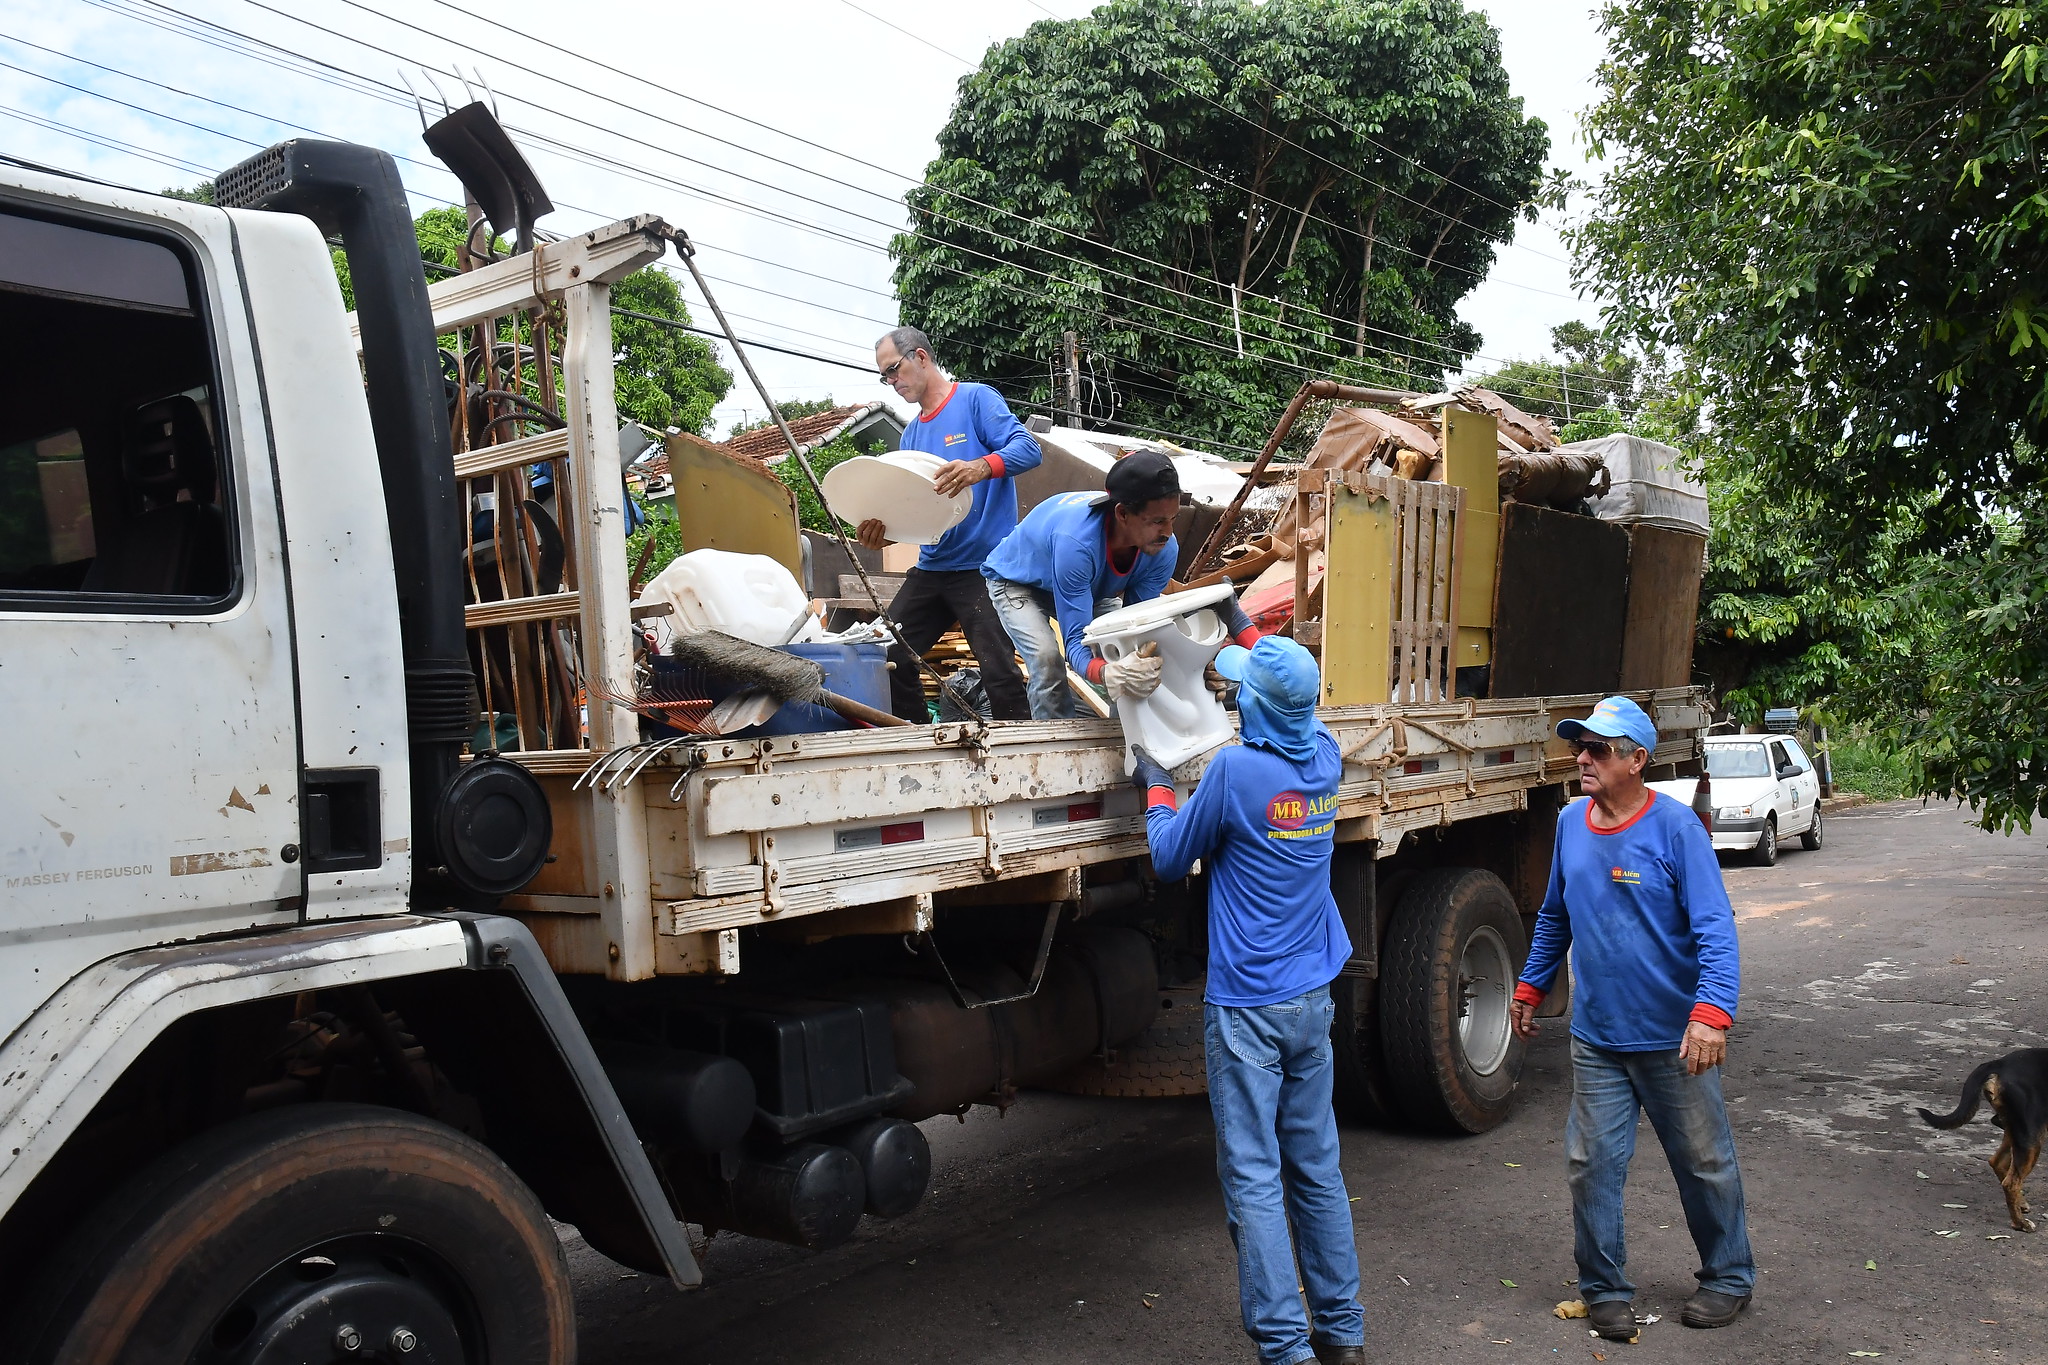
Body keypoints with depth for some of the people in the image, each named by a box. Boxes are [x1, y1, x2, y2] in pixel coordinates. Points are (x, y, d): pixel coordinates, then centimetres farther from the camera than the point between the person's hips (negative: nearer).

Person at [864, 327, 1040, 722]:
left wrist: (982, 467, -36)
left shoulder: (976, 399, -4)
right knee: (889, 656, 8)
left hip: (983, 566, -8)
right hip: (931, 567, 8)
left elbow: (1029, 448, -17)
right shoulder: (912, 433, 18)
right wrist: (884, 533, -5)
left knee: (999, 671, -13)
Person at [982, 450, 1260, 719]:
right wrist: (1108, 675, -66)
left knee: (1131, 660, -10)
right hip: (1017, 582, -5)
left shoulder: (1163, 549, -27)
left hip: (1090, 588, 5)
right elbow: (1076, 640, -44)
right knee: (1048, 659, -30)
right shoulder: (1076, 542, -46)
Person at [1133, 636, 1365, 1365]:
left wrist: (1157, 787, 12)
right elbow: (1300, 704, 27)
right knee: (1317, 1169, 15)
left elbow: (1171, 859, -4)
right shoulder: (1325, 757, 2)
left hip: (1246, 1007, -7)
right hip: (1313, 1001, 7)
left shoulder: (1235, 769, -17)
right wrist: (1248, 632, 34)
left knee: (1253, 1180, 0)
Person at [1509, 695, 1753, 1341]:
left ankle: (1729, 1279, 34)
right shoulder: (1570, 822, 3)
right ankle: (1605, 1289, 22)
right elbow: (1554, 917, 16)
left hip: (1673, 1039, -4)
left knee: (1704, 1164, 13)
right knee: (1591, 1164, 6)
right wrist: (1529, 988, 17)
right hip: (1595, 1039, 4)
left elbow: (1715, 928, -18)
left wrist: (1712, 1011, -30)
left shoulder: (1675, 826, -14)